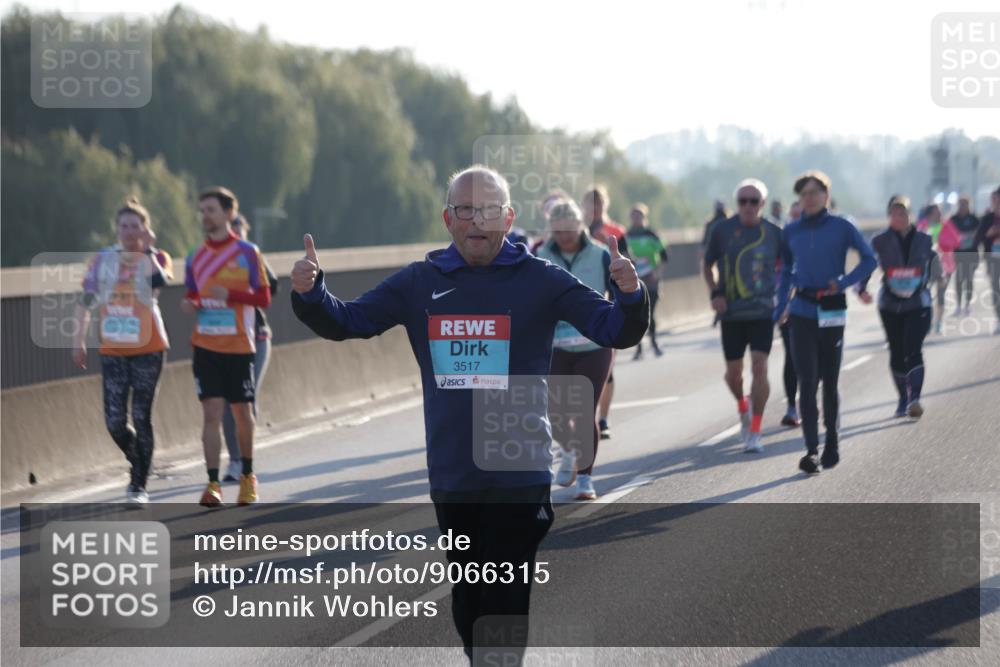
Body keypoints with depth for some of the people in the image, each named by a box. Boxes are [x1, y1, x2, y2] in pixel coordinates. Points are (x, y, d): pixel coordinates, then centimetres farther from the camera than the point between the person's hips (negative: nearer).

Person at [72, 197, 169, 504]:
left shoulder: (155, 258, -1)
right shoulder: (103, 259, 5)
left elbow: (158, 282, -25)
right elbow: (86, 301, 9)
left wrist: (146, 249, -20)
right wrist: (79, 341, 6)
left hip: (147, 349, -2)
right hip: (113, 349, 2)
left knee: (141, 418, -1)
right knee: (114, 421, -3)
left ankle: (139, 485, 7)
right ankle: (138, 464, 26)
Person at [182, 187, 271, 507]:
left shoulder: (248, 252, -2)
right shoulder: (195, 258, 8)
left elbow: (263, 297, -3)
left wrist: (231, 295, -19)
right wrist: (189, 305, -6)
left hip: (239, 346, -2)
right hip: (205, 345, 2)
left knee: (242, 412, 8)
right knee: (211, 412, -8)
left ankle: (247, 476, 28)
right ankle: (213, 484, -9)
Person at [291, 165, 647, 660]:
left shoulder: (540, 280, -4)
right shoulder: (419, 283, 5)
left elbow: (617, 332, -7)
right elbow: (344, 323, 9)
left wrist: (629, 294, -28)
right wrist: (308, 293, -12)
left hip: (519, 475, -4)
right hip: (451, 476, 4)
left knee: (504, 602, -6)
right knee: (467, 600, 15)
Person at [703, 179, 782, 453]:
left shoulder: (773, 233, 0)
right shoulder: (723, 230, -1)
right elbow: (707, 265, 11)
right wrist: (715, 293, -4)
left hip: (762, 310, -1)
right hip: (731, 313, 1)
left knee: (759, 367, -13)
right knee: (733, 372, 6)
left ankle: (755, 432, -7)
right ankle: (742, 407, 40)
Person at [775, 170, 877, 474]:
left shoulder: (841, 228, -2)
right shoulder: (791, 232, 6)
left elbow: (870, 260, 1)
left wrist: (844, 282, -13)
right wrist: (780, 307, 9)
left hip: (832, 311, -1)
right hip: (802, 312, 1)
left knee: (829, 381, 9)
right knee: (807, 382, -8)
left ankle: (832, 443, 26)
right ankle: (812, 450, -12)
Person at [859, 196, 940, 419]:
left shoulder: (923, 240, 2)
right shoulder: (881, 242, -3)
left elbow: (935, 270, 16)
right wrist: (862, 290, -24)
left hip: (918, 304, -1)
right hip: (890, 306, 1)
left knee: (913, 350, -16)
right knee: (897, 354, 10)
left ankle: (914, 398, -23)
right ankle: (903, 398, 26)